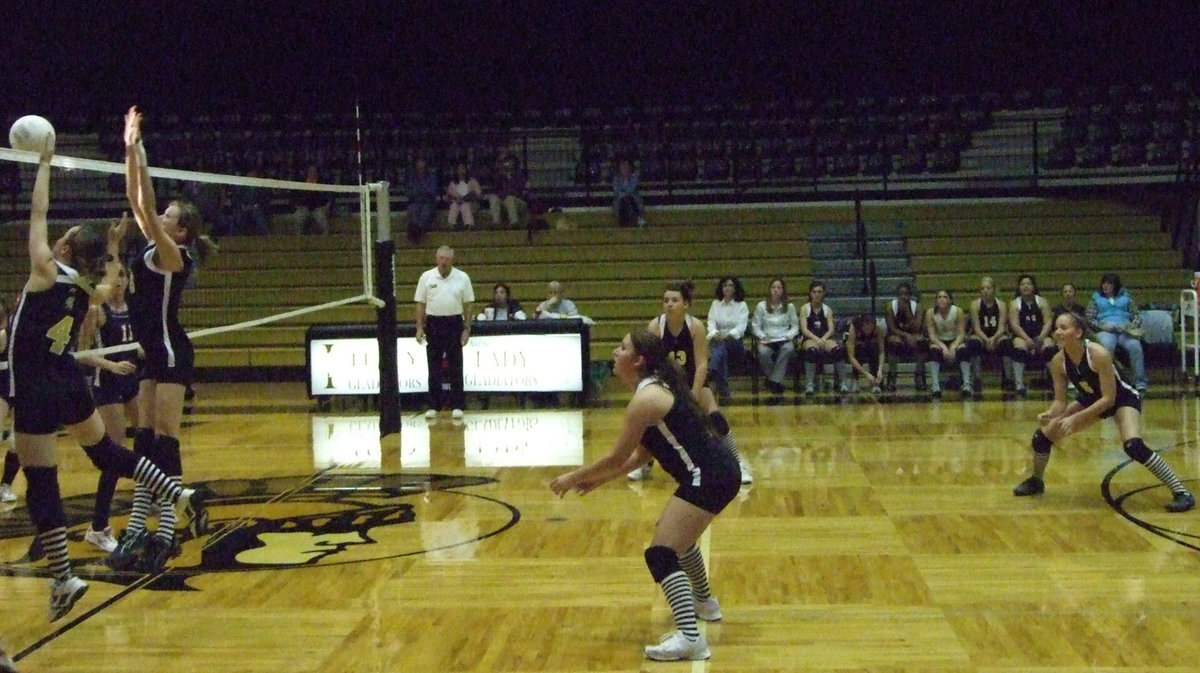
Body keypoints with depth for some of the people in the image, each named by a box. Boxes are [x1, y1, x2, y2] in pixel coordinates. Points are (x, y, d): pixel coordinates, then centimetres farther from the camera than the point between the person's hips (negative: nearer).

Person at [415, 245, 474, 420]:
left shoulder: (462, 278, -1)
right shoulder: (426, 277, 0)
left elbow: (467, 305, 2)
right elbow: (420, 304, 3)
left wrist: (467, 329, -2)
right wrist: (419, 328, -3)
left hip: (454, 323, -1)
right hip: (433, 323, 1)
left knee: (455, 367, 2)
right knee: (434, 367, 5)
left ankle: (457, 406, 8)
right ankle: (433, 406, 11)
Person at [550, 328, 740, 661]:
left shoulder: (645, 399, -17)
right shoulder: (657, 387, 13)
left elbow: (617, 458, -14)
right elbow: (643, 453, 17)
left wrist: (574, 477, -1)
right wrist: (599, 479, 15)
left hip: (707, 477, -11)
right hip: (716, 470, 11)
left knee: (661, 554, -13)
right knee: (676, 534, 32)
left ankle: (689, 637, -21)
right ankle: (704, 603, 52)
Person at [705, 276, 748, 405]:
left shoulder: (742, 305, 7)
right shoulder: (715, 304, 14)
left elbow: (741, 326, -7)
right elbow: (711, 322, 1)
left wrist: (729, 335, -28)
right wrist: (715, 333, -23)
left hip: (735, 342, -1)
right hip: (717, 340, 1)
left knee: (722, 345, -38)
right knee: (721, 350, -36)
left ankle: (710, 373, -59)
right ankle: (723, 392, -47)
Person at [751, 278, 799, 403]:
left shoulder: (789, 307, 11)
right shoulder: (761, 306, 7)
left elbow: (795, 326, 12)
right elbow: (755, 326, 5)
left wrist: (789, 336, -8)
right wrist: (763, 336, -12)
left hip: (784, 340, 1)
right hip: (767, 340, -1)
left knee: (788, 349, -38)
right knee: (763, 353, -37)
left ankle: (774, 383, -37)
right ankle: (777, 387, -20)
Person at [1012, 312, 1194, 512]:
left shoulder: (1098, 354, -35)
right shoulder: (1058, 361, -18)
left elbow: (1109, 398, -32)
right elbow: (1061, 401, -12)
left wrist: (1075, 419, -38)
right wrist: (1049, 415, -34)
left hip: (1123, 399, -6)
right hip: (1091, 400, 6)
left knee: (1133, 446, -31)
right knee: (1042, 435, 0)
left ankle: (1181, 493, -18)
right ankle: (1036, 481, 29)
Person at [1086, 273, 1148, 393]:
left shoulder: (1126, 296, 24)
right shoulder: (1096, 298, 22)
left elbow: (1137, 315, 18)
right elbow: (1090, 319, 12)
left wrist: (1132, 325, -5)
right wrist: (1102, 325, -7)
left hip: (1125, 330, 1)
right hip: (1105, 330, -1)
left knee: (1135, 347, -33)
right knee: (1106, 347, -38)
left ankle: (1140, 383, -31)